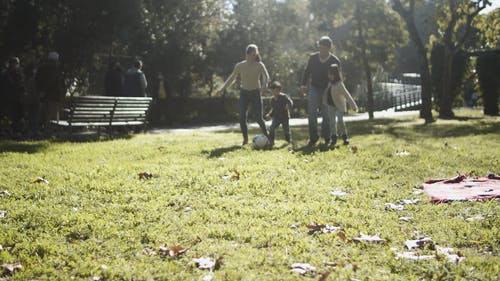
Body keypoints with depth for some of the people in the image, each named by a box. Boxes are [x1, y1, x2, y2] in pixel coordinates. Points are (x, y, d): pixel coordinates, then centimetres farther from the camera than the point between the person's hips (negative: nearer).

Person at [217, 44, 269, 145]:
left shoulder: (259, 65, -8)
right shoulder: (240, 66, 0)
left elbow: (266, 76, -19)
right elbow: (232, 77, 11)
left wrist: (264, 86, -39)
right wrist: (222, 88, 6)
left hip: (256, 93, -2)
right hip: (244, 93, 3)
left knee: (258, 117, -7)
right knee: (242, 117, -7)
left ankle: (266, 135, 14)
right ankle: (245, 139, 4)